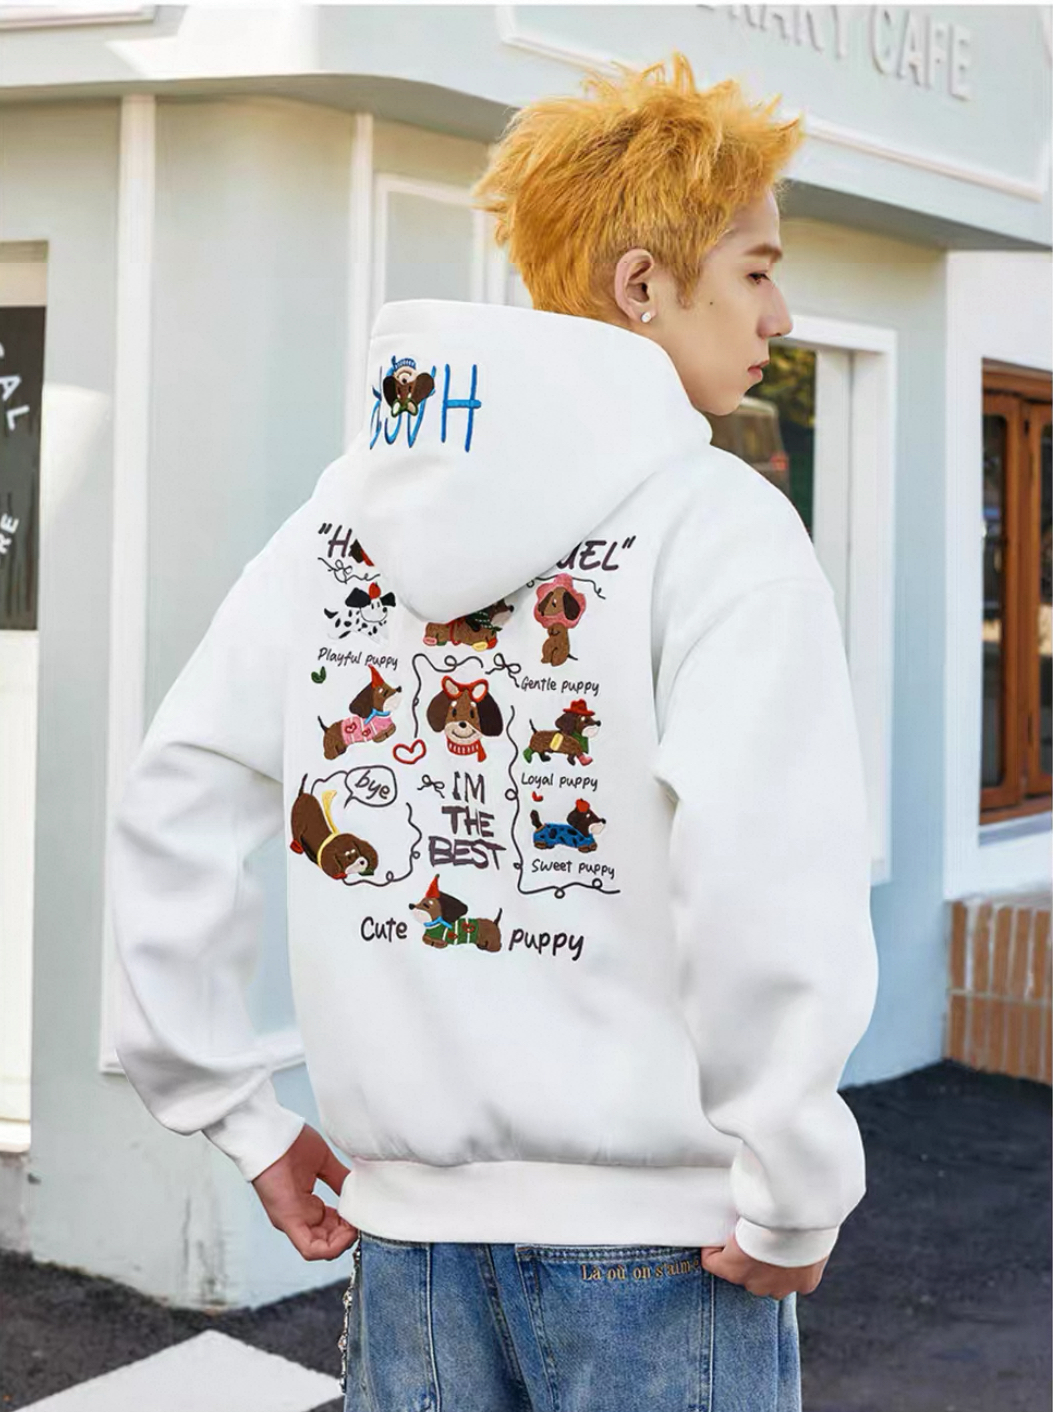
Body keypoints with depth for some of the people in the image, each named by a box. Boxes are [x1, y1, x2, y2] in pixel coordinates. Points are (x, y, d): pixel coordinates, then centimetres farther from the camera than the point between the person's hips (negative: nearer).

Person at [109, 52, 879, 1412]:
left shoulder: (343, 514, 5)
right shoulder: (718, 521, -12)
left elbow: (170, 812, 4)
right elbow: (767, 876, -25)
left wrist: (239, 1117, 10)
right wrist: (795, 1199, -13)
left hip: (412, 1212, 5)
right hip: (652, 1238, -5)